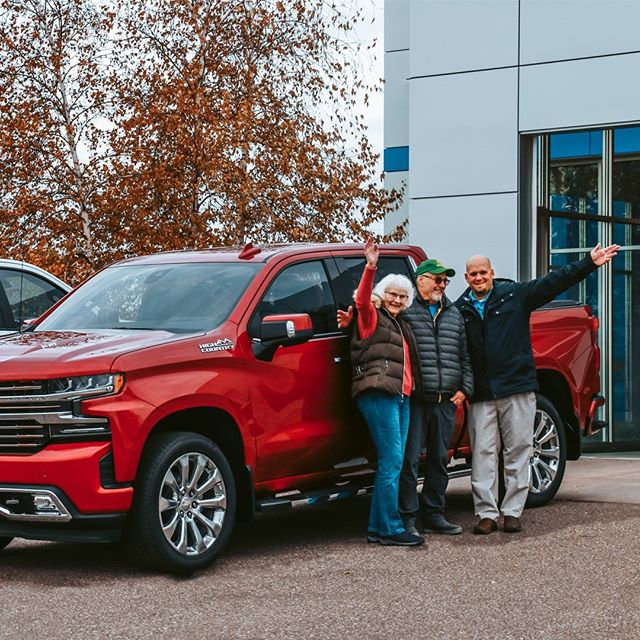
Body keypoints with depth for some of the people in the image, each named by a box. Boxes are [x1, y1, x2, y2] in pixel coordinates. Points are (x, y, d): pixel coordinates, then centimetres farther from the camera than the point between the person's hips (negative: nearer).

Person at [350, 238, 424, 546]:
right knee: (391, 461, -12)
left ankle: (377, 527, 10)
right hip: (379, 394, -8)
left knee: (391, 463, 6)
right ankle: (391, 529, -12)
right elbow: (362, 299, -18)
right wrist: (370, 267, -29)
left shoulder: (400, 325, 25)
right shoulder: (373, 318, 3)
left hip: (400, 397, 9)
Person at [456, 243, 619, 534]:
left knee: (518, 451, 2)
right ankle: (487, 514, 5)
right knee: (483, 453, 0)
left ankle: (512, 512, 9)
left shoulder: (515, 294, 4)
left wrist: (589, 263, -7)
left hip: (517, 388, -1)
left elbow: (554, 282, 0)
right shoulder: (460, 309, 8)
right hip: (481, 394, 1)